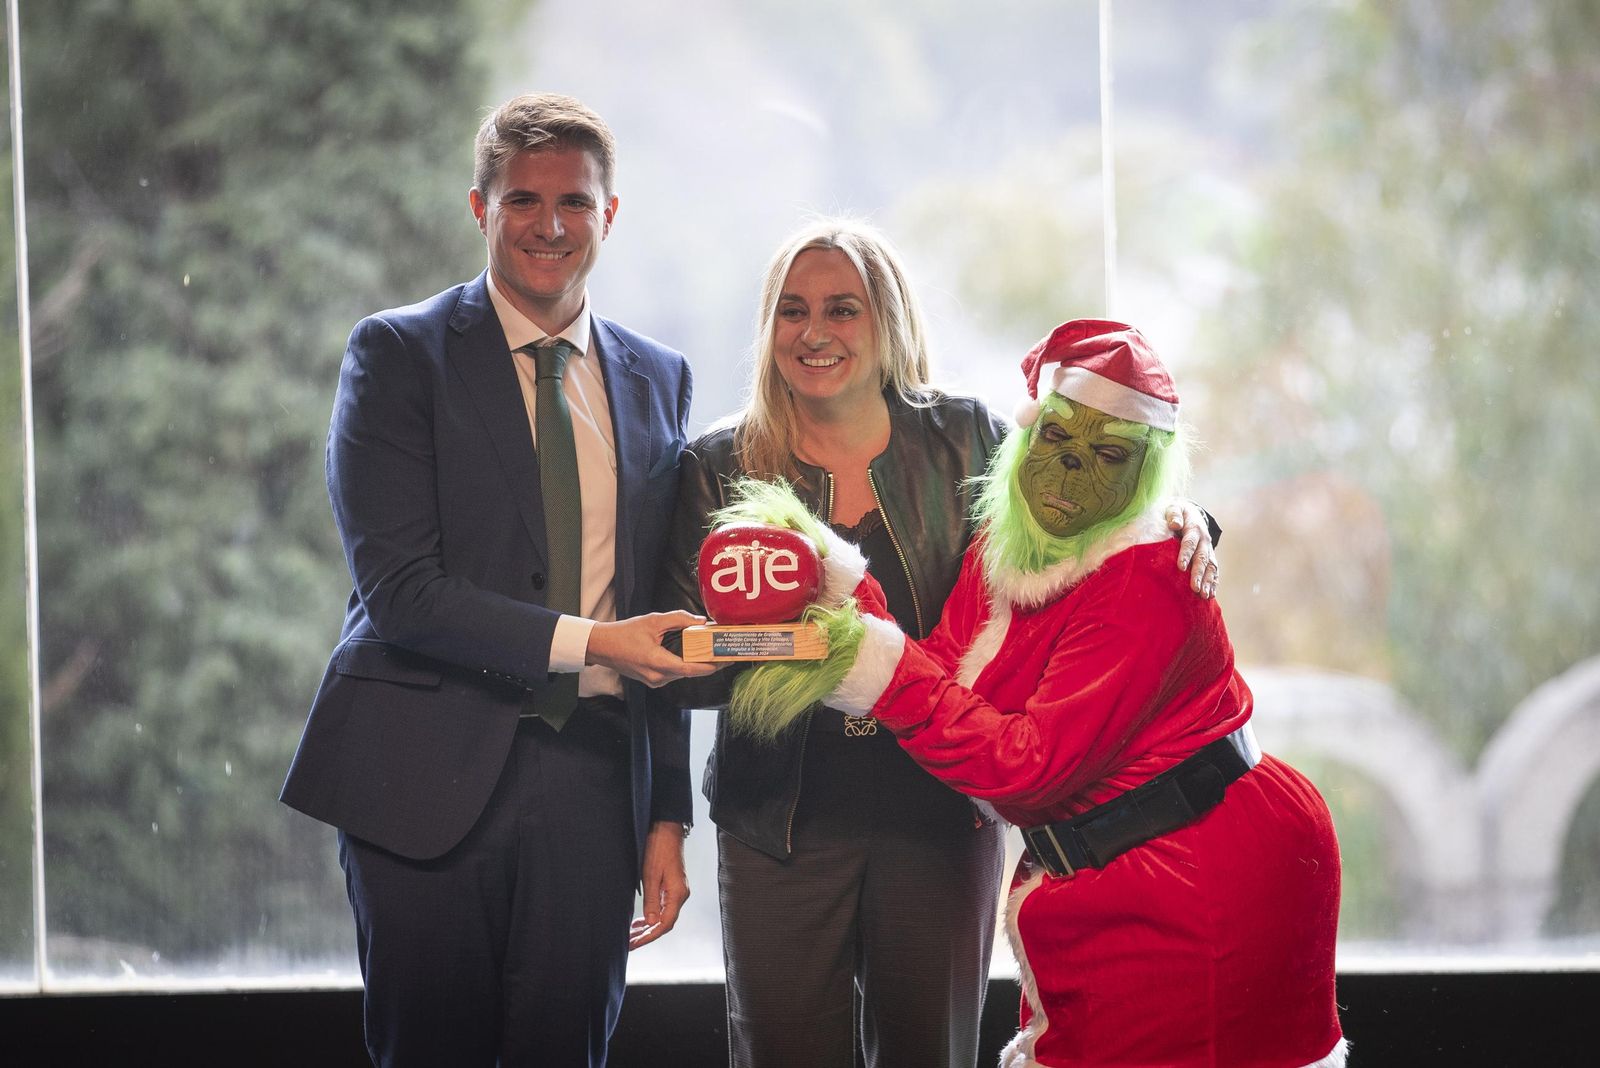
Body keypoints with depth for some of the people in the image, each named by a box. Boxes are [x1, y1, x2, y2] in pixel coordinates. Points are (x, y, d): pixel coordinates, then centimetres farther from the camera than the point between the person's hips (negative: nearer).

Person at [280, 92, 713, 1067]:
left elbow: (659, 619, 15)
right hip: (431, 768, -3)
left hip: (592, 775, 4)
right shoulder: (399, 355, -1)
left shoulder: (660, 381, 14)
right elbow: (397, 584, -11)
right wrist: (583, 641, -19)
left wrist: (668, 813, 10)